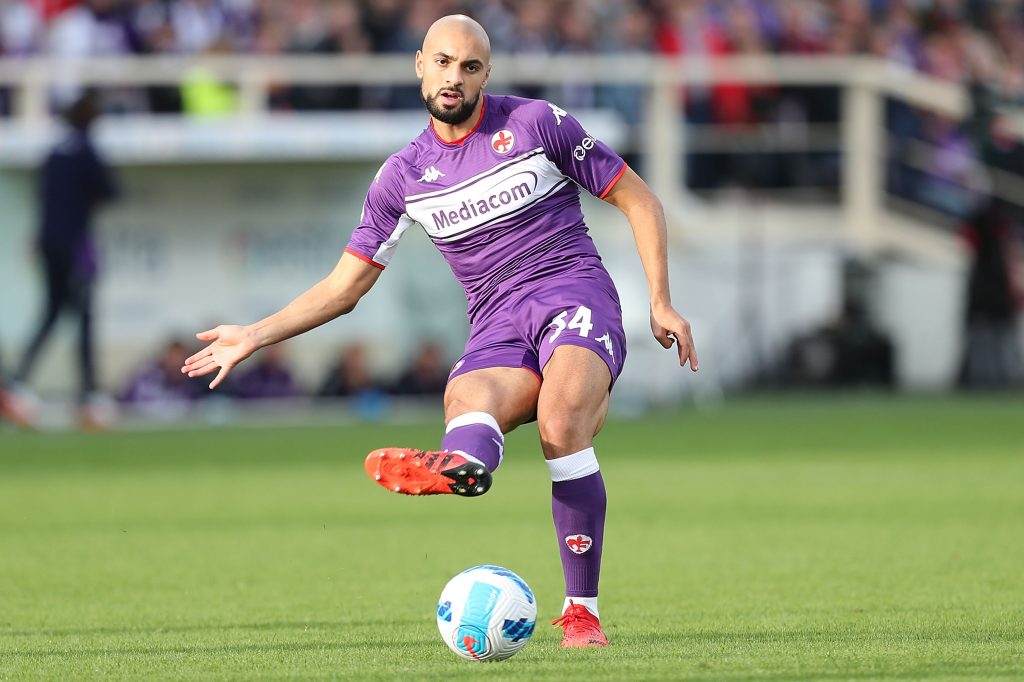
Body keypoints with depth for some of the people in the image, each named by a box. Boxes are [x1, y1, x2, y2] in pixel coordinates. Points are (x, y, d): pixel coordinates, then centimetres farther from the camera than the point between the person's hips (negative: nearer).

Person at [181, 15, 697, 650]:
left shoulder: (537, 122, 3)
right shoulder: (404, 176, 12)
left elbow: (640, 201, 8)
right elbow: (346, 284, 18)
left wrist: (661, 304, 1)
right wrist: (255, 335, 8)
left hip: (574, 294, -3)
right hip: (497, 329, 3)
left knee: (561, 416, -33)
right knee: (468, 403, -34)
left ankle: (583, 610, -30)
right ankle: (460, 464, -72)